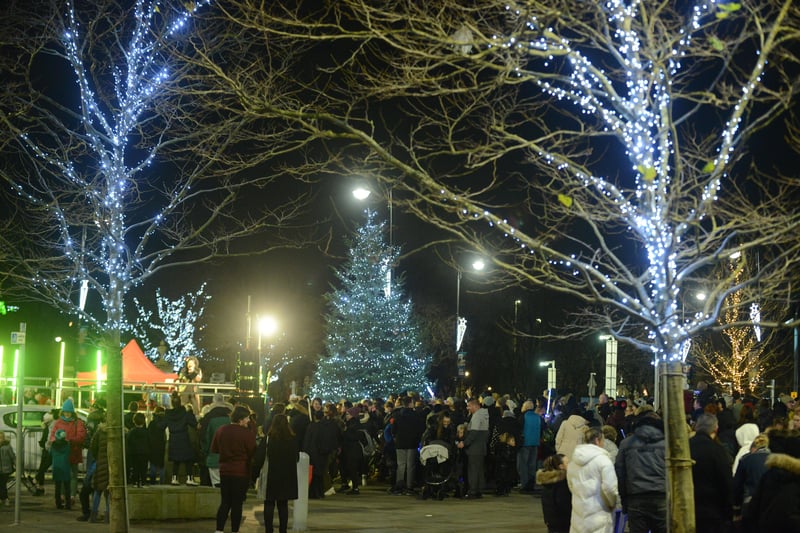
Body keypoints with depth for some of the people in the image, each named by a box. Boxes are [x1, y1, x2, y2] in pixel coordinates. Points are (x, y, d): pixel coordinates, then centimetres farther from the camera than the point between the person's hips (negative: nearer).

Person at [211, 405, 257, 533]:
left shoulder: (221, 430, 1)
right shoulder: (247, 433, -16)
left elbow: (214, 449, 10)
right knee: (237, 504, 3)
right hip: (242, 473, -5)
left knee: (225, 503, 11)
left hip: (224, 471, 5)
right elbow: (253, 453, -10)